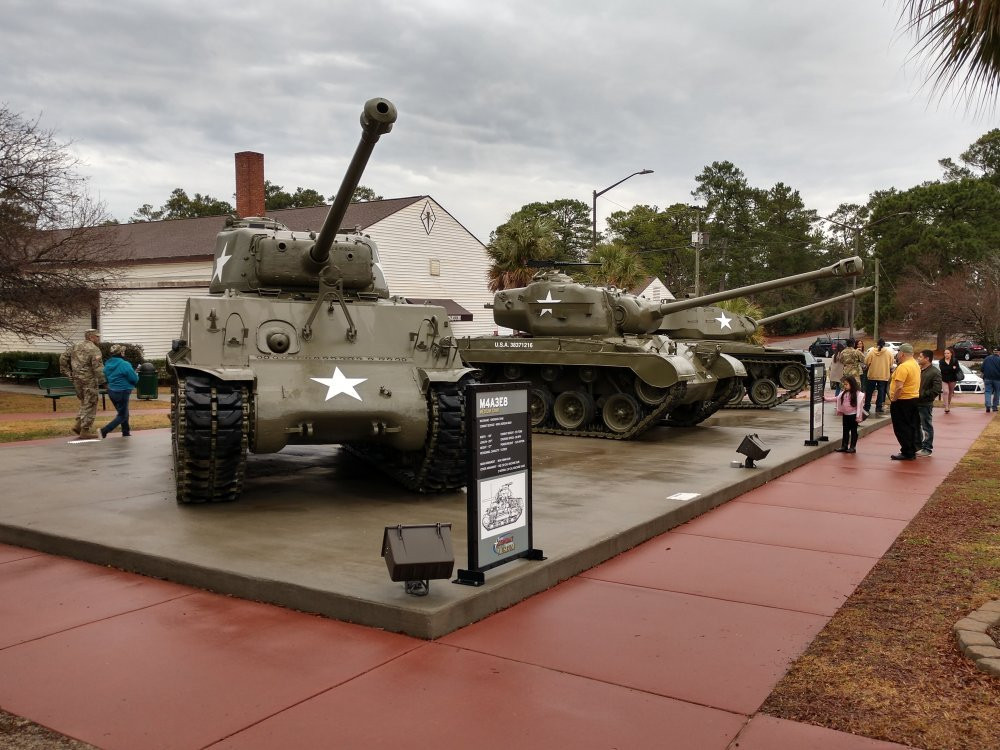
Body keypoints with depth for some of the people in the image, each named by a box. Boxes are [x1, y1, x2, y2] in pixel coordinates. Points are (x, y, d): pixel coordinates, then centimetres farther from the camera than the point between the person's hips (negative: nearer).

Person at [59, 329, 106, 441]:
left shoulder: (75, 346, 11)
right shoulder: (94, 349, -12)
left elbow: (63, 357, 13)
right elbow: (98, 367, -21)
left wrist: (67, 372, 15)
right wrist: (101, 380, -14)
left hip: (77, 380, 7)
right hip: (89, 380, -7)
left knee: (84, 403, 23)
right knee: (89, 405, 0)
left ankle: (78, 424, 13)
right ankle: (85, 431, 3)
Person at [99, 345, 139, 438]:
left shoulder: (107, 364, 2)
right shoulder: (125, 365, -20)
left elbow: (107, 377, 13)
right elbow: (134, 379, -16)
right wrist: (136, 374, 6)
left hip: (111, 391, 8)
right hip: (122, 392, -8)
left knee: (123, 412, 21)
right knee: (122, 415, 4)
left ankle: (126, 432, 28)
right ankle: (105, 430, -8)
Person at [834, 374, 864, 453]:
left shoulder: (857, 393, -16)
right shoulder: (844, 393, 4)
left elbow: (859, 404, -17)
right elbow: (838, 399, 15)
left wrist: (858, 416, -18)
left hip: (853, 415, -6)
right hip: (845, 415, 6)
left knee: (853, 431, 5)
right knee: (845, 431, 12)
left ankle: (852, 447, 10)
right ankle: (844, 446, 18)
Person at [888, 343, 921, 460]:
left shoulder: (903, 367, -21)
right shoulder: (915, 364, 12)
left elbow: (899, 386, -28)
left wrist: (893, 399, -17)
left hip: (902, 401, -10)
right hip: (914, 398, 10)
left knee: (902, 428, -3)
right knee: (911, 427, 14)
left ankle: (907, 453, -1)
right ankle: (912, 452, 20)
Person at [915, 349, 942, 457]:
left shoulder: (935, 372, -11)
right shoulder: (918, 369, 10)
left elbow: (936, 390, -18)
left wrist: (921, 395, -18)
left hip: (925, 404, -7)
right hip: (915, 402, 7)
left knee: (927, 427, 2)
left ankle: (927, 448, 10)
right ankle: (918, 445, 28)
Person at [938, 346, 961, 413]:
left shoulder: (955, 361, 1)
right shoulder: (941, 361, -1)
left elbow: (957, 369, -9)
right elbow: (942, 369, -15)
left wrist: (947, 370, -20)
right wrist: (952, 368, -18)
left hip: (952, 379, 2)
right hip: (944, 379, -2)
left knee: (950, 393, 12)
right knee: (945, 392, -15)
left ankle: (948, 406, 26)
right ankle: (946, 408, -17)